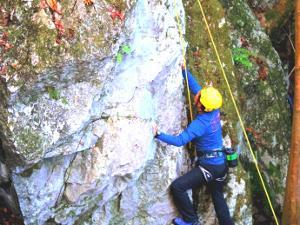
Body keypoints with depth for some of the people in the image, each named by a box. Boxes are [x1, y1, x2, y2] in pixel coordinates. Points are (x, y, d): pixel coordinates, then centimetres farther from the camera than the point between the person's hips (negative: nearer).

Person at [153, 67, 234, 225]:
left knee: (177, 187, -9)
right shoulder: (215, 111, -3)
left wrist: (158, 135, -31)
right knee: (218, 197, 23)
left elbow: (179, 140, -29)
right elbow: (195, 87, 6)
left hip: (209, 167, -9)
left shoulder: (200, 124, -23)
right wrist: (184, 71, 6)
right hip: (221, 164, 9)